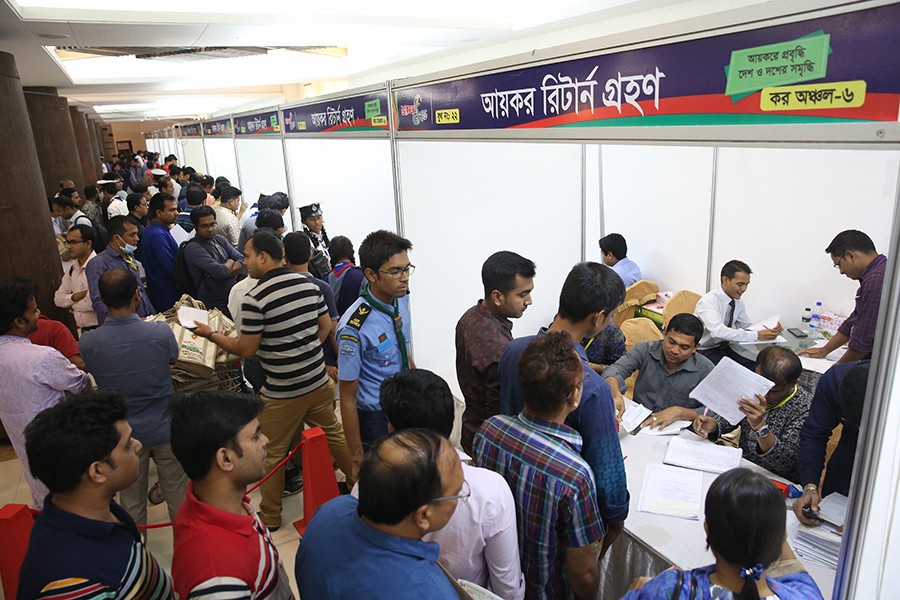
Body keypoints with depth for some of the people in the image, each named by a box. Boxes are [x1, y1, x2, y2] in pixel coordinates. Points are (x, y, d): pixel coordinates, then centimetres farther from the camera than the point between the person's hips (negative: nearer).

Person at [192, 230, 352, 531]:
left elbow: (245, 350, -13)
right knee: (333, 432, 23)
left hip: (282, 393, -6)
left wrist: (209, 334, 0)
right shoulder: (309, 284, -1)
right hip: (318, 381, 6)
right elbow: (326, 325, 9)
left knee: (273, 453, 12)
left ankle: (270, 516, 28)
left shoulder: (255, 298, -19)